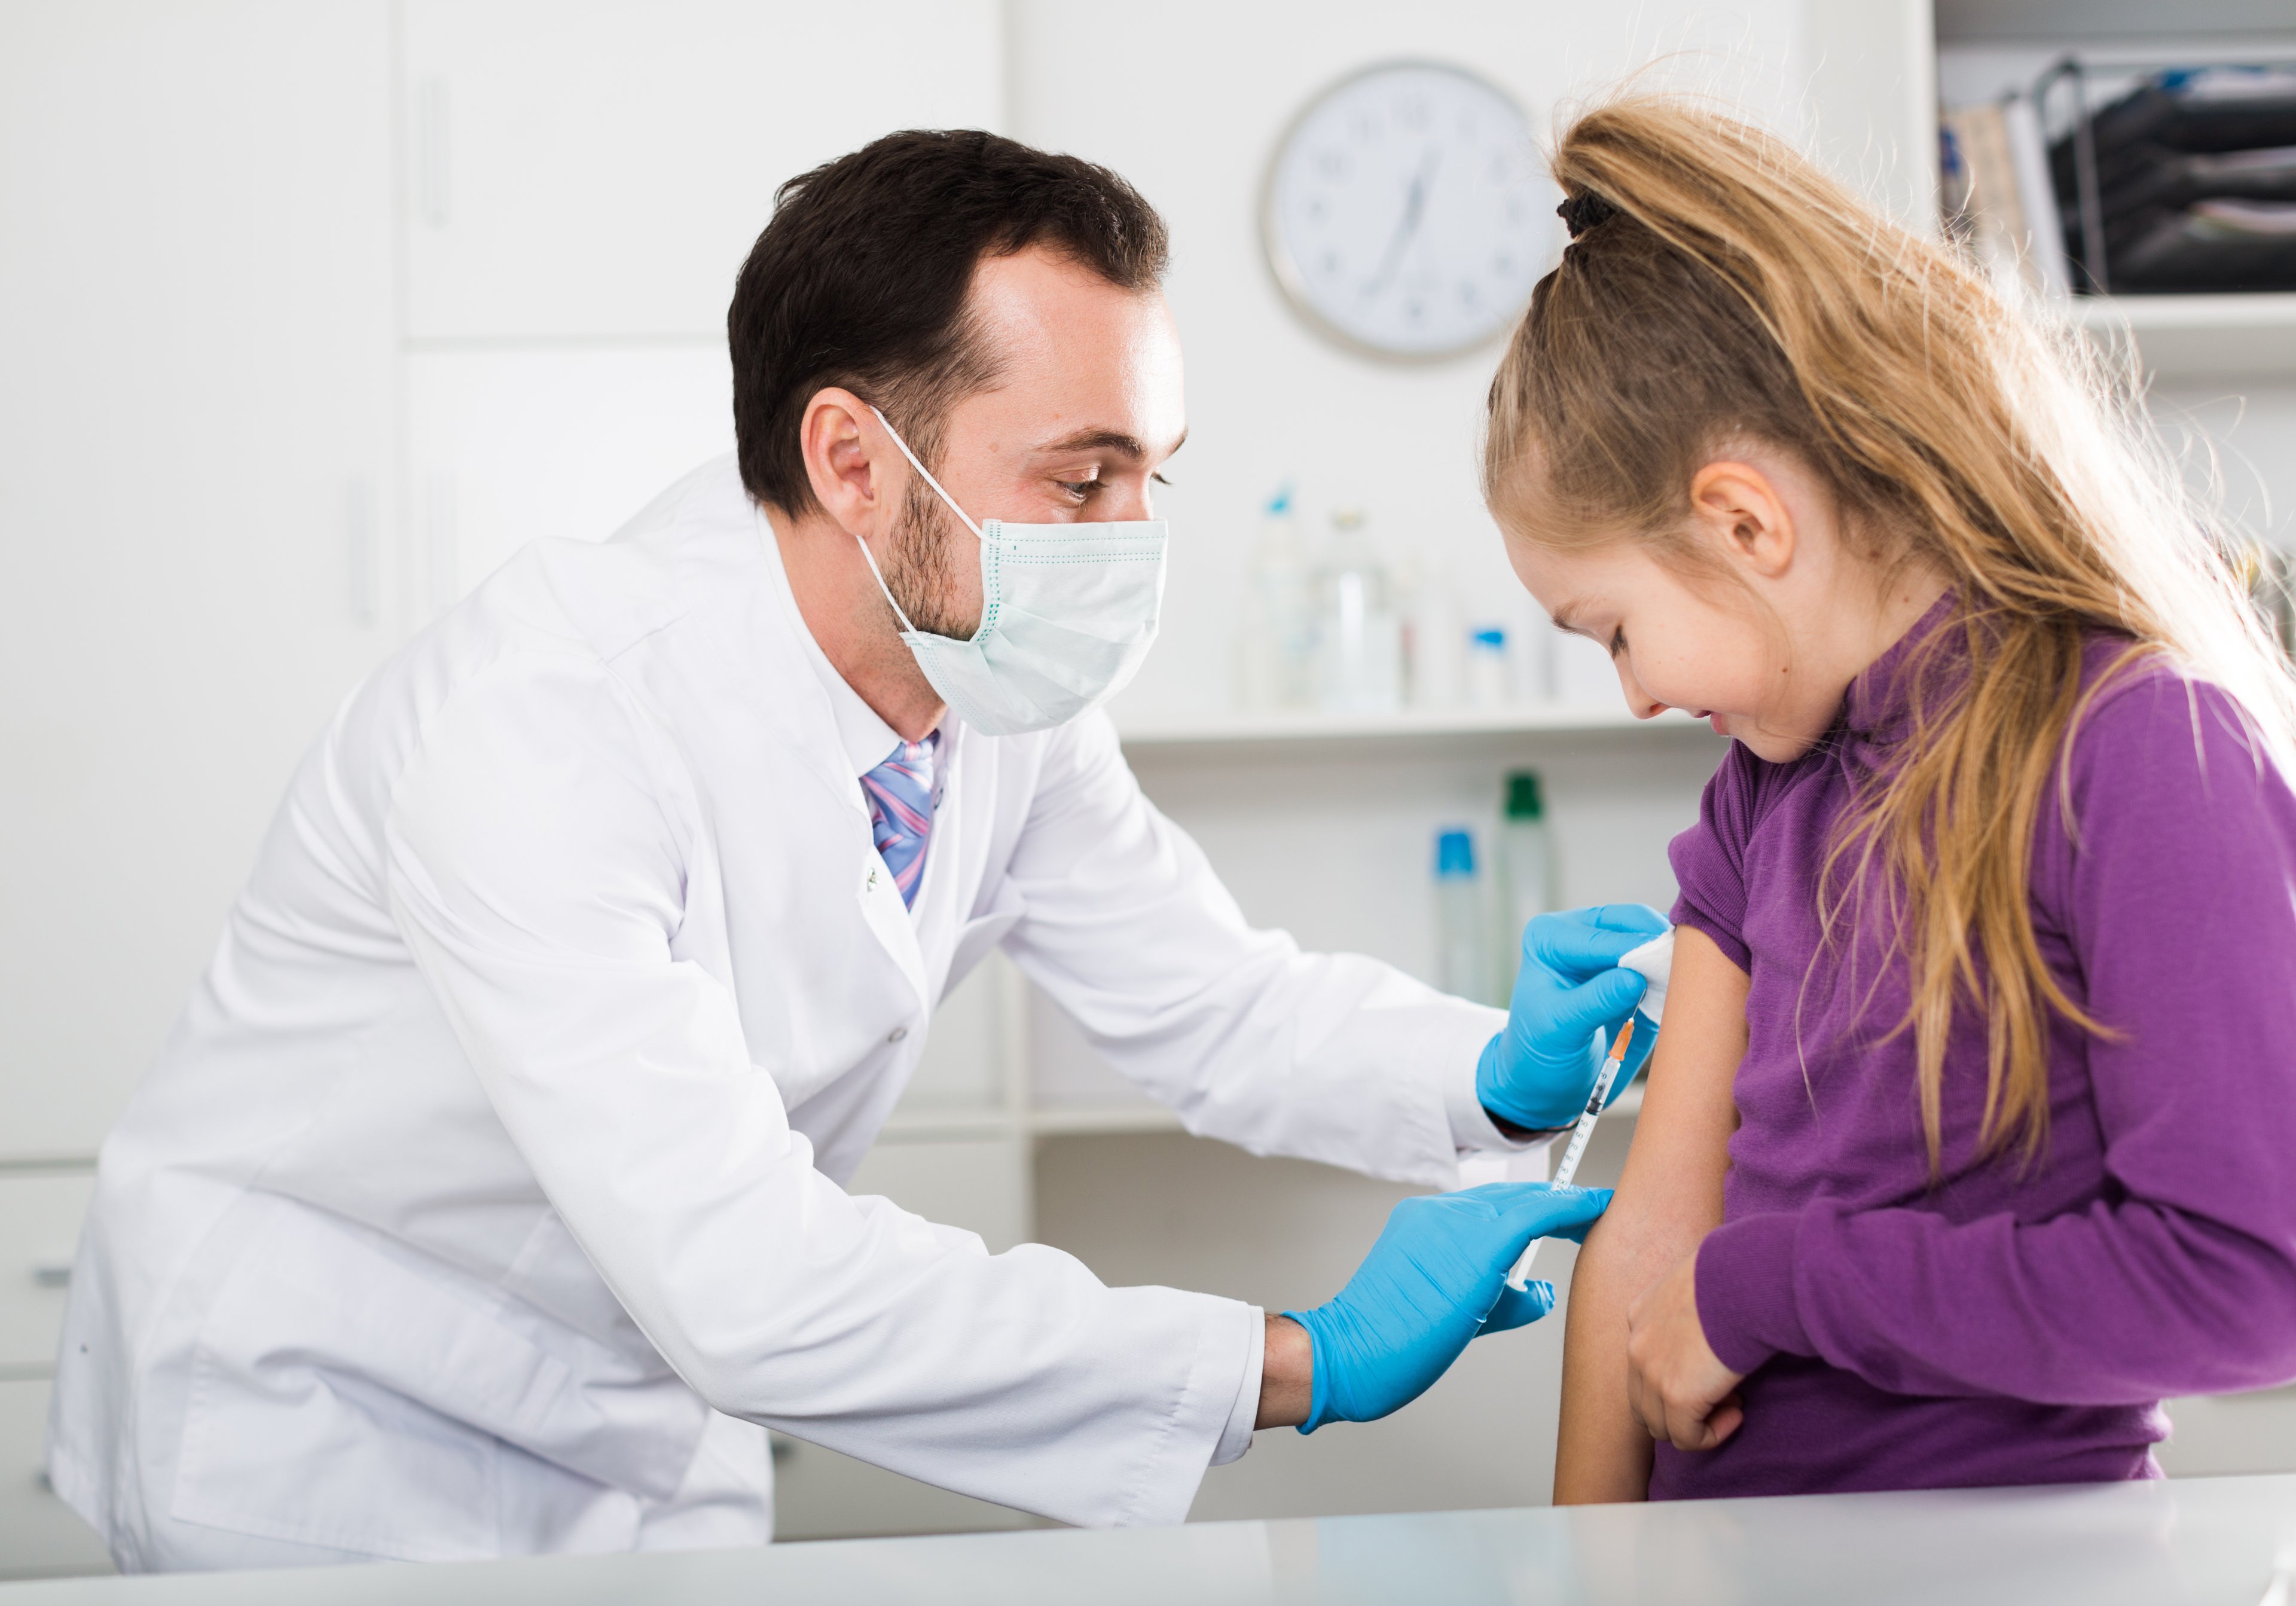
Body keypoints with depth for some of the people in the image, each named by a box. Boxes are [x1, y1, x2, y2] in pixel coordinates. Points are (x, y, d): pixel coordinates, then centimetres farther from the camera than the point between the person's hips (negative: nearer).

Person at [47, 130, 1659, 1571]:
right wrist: (1308, 1361, -36)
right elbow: (740, 1280, -38)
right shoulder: (540, 724, -33)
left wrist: (1498, 1072, -20)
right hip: (322, 1420, -6)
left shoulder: (996, 690, -11)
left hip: (642, 1432, 6)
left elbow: (1214, 1001, 1)